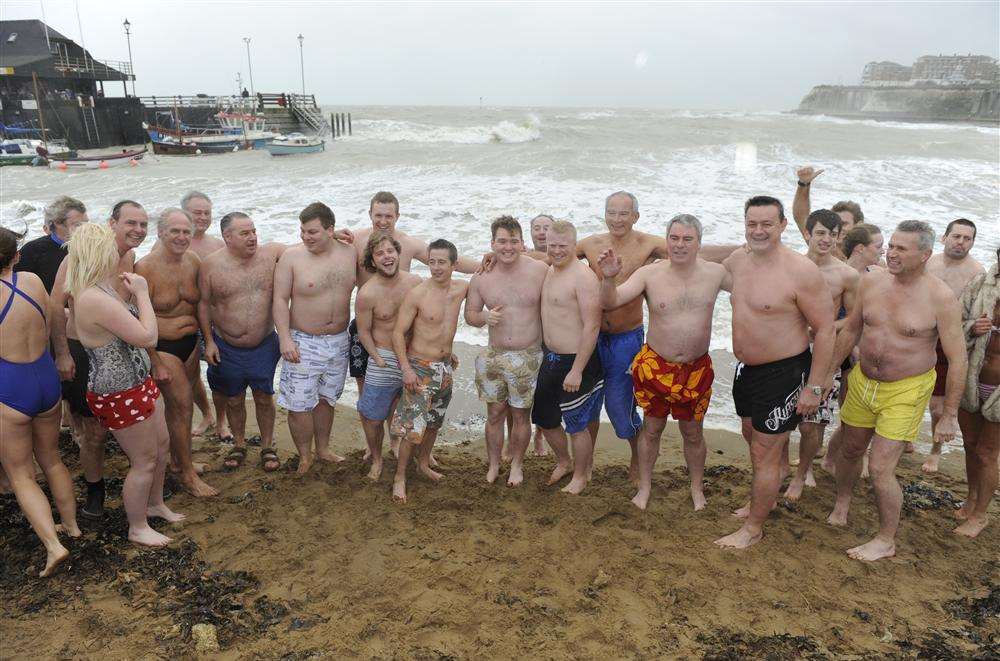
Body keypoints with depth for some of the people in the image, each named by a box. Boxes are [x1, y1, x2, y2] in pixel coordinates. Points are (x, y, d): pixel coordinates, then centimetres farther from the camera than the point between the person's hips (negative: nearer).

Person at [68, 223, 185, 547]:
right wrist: (141, 293, -18)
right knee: (145, 461, 7)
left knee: (162, 444, 24)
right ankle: (138, 529, 28)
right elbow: (148, 337, -27)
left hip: (139, 381, 10)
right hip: (120, 395, -10)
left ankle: (155, 504, 46)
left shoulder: (104, 289, 3)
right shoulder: (95, 299, -30)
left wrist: (131, 292, 8)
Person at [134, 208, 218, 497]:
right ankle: (188, 474, 10)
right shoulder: (146, 267, -18)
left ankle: (177, 460, 37)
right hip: (162, 346, -6)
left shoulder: (193, 261, 0)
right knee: (182, 406, -4)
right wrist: (156, 363, -16)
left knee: (176, 404, 19)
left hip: (190, 342, 6)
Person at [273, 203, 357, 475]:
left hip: (339, 341, 4)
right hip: (303, 342, -3)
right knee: (300, 404, 0)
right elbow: (280, 299, -11)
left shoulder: (349, 253, -1)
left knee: (326, 399, 18)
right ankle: (305, 457, 20)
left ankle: (323, 450, 36)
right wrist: (285, 338, -19)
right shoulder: (292, 256, -12)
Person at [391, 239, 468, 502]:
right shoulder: (416, 294, -17)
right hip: (420, 367, -6)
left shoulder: (461, 289, -1)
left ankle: (424, 463, 41)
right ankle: (399, 478, 8)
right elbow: (398, 332, -13)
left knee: (434, 421, 20)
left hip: (445, 366, 6)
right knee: (413, 427, -8)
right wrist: (406, 369, -19)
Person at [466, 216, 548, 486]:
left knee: (521, 415, 10)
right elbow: (470, 314, 7)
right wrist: (485, 317, -15)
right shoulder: (481, 277, -2)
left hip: (529, 356, -2)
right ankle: (493, 464, 32)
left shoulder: (539, 270, -8)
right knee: (494, 414, 12)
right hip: (494, 355, 2)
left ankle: (517, 464, 31)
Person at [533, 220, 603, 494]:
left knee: (577, 424, 7)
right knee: (544, 416, 19)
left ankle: (580, 476, 30)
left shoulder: (583, 277, -20)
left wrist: (577, 371, -23)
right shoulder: (547, 272, 8)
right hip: (551, 358, 9)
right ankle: (564, 462, 44)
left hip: (576, 361, -9)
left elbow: (592, 326, -23)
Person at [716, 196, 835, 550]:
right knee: (753, 438, 24)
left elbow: (825, 328, -19)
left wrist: (814, 386, -19)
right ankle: (761, 500, 47)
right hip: (747, 367, 8)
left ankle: (753, 527, 20)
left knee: (765, 452, 3)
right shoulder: (738, 259, 0)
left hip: (784, 373, -8)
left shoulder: (800, 271, -22)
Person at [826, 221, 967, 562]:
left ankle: (886, 541, 17)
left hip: (905, 392, -5)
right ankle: (841, 502, 48)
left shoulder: (941, 298, -18)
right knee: (851, 450, 20)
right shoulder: (870, 282, -4)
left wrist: (949, 416, -10)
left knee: (880, 469, -6)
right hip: (862, 381, 5)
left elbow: (958, 359, -12)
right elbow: (851, 330, 10)